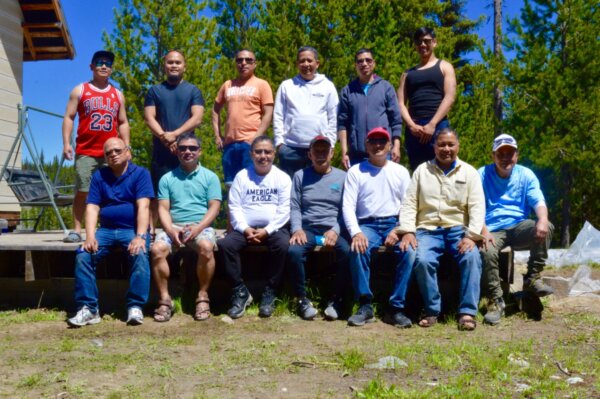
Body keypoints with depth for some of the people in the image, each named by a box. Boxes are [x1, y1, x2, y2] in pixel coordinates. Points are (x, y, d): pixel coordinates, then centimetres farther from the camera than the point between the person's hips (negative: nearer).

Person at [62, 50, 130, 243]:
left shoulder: (118, 95, 17)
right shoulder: (80, 91, 9)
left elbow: (123, 123, 17)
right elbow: (69, 117, 4)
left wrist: (126, 147, 7)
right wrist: (66, 143, -7)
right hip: (85, 152, -2)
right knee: (82, 191, -4)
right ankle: (76, 230, 0)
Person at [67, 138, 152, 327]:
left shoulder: (140, 173, 0)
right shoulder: (99, 176, 10)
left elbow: (143, 206, -13)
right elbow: (92, 207, 2)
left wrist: (140, 236, -26)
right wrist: (90, 237, -14)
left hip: (132, 229, -3)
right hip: (106, 230, 3)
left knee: (140, 255, -32)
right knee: (83, 255, -21)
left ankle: (135, 307, -23)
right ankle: (88, 308, -14)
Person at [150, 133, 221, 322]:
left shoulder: (210, 177, 11)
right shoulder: (167, 179, 16)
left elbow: (214, 207, 2)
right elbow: (163, 208, 7)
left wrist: (198, 228, -15)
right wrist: (171, 230, -12)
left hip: (201, 226, -2)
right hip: (173, 226, 2)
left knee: (206, 247, -34)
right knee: (157, 249, -28)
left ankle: (203, 296, -18)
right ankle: (164, 299, -16)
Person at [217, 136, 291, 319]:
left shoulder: (282, 178, 6)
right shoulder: (242, 176, 10)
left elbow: (284, 210, -3)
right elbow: (234, 207, 3)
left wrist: (267, 230, -15)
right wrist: (245, 229, -12)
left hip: (274, 228, -1)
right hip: (246, 229, 2)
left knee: (282, 244, -33)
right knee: (225, 244, -26)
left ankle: (270, 293, -18)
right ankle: (240, 291, -13)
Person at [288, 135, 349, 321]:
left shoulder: (342, 177, 14)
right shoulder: (300, 176, 16)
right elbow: (294, 207, 7)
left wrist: (335, 230, -12)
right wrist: (297, 229, -12)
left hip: (334, 229, 0)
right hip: (307, 229, 0)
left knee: (347, 251, -32)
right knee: (293, 251, -31)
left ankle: (336, 300, -14)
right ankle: (302, 299, -13)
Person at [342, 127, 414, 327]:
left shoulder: (401, 172, 14)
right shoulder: (355, 172, 9)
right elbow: (348, 206, 0)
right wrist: (356, 232, -17)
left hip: (394, 223, 1)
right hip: (367, 225, -1)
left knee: (409, 252, -29)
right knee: (358, 250, -33)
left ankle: (397, 307, -19)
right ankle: (365, 305, -20)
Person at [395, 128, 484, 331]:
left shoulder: (469, 172, 11)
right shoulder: (422, 170, 14)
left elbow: (477, 207, 1)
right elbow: (409, 203, 7)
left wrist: (471, 235, -14)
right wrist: (408, 231, -8)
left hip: (458, 229, 0)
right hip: (427, 229, 0)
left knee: (471, 257, -30)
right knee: (422, 260, -29)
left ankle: (467, 312, -22)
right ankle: (432, 310, -12)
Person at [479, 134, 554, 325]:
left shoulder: (525, 175, 12)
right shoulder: (482, 175, 5)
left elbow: (538, 201, -2)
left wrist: (543, 219, -27)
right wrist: (484, 231, -23)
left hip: (519, 226, 3)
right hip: (493, 230, -2)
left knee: (546, 228, -26)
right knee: (487, 252, -34)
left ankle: (532, 279, -12)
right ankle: (495, 301, -18)